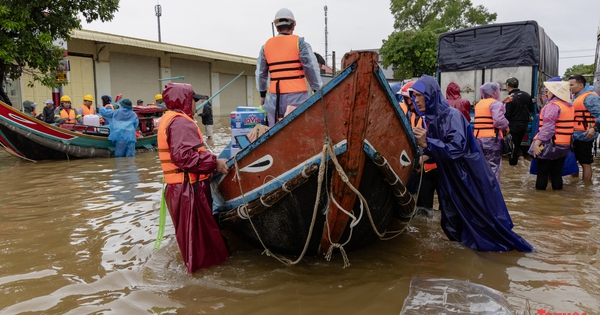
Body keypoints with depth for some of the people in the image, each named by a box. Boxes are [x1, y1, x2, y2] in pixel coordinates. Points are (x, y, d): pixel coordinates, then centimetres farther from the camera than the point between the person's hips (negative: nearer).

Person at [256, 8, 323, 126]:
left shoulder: (266, 46, 12)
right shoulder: (299, 42, 0)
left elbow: (260, 73, 17)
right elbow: (311, 68, -4)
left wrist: (262, 93, 28)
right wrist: (318, 90, 4)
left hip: (275, 96, 4)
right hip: (297, 94, -4)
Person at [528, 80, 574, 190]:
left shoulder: (553, 105, -14)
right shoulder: (570, 106, 12)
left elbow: (548, 126, -24)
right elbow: (566, 126, 13)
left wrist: (537, 142, -26)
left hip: (550, 145, -8)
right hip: (565, 145, 8)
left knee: (542, 173, 1)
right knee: (557, 173, 14)